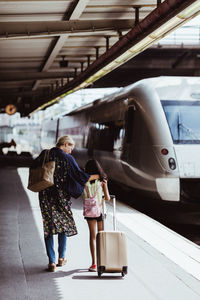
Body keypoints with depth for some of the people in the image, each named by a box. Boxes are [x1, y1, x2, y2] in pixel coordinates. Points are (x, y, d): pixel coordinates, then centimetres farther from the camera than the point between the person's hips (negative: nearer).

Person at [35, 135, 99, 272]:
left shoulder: (45, 154, 2)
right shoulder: (67, 158, -9)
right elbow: (79, 175, -8)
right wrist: (97, 176, 3)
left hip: (45, 196, 2)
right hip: (62, 196, -2)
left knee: (49, 227, 5)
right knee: (64, 225, 17)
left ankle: (52, 262, 1)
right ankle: (61, 258, 26)